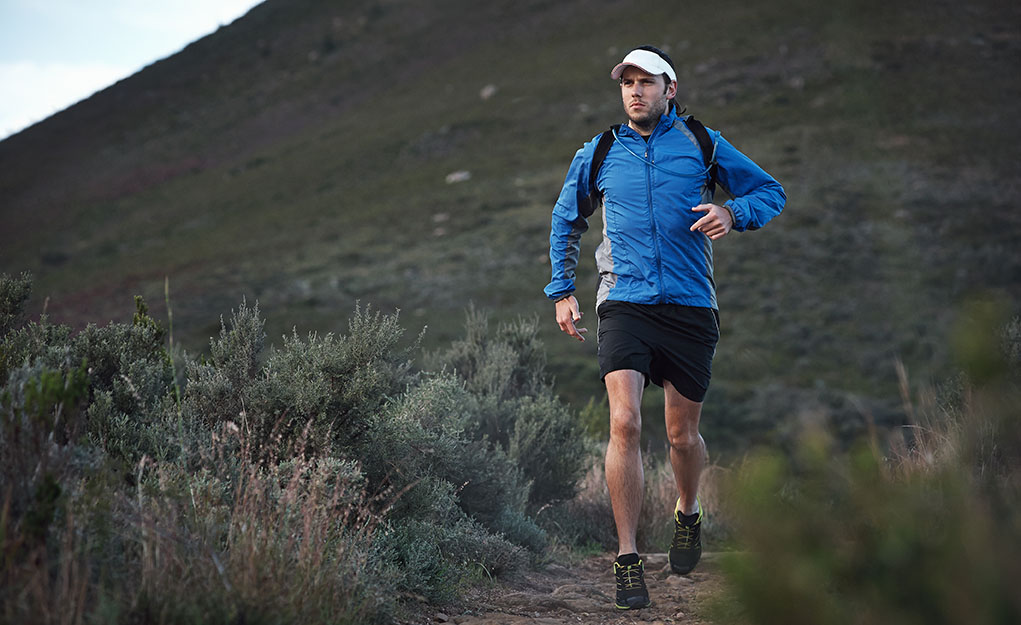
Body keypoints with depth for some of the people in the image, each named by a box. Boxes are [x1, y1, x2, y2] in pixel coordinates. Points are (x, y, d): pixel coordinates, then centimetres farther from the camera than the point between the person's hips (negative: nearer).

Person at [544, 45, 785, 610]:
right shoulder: (597, 154, 9)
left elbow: (770, 192, 13)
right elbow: (565, 220, 24)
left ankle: (687, 513, 41)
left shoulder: (701, 144, 6)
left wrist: (733, 213, -9)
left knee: (683, 434, 8)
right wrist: (562, 291, 18)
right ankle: (627, 559, -11)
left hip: (690, 305, 0)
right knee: (624, 423, -17)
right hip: (625, 304, 0)